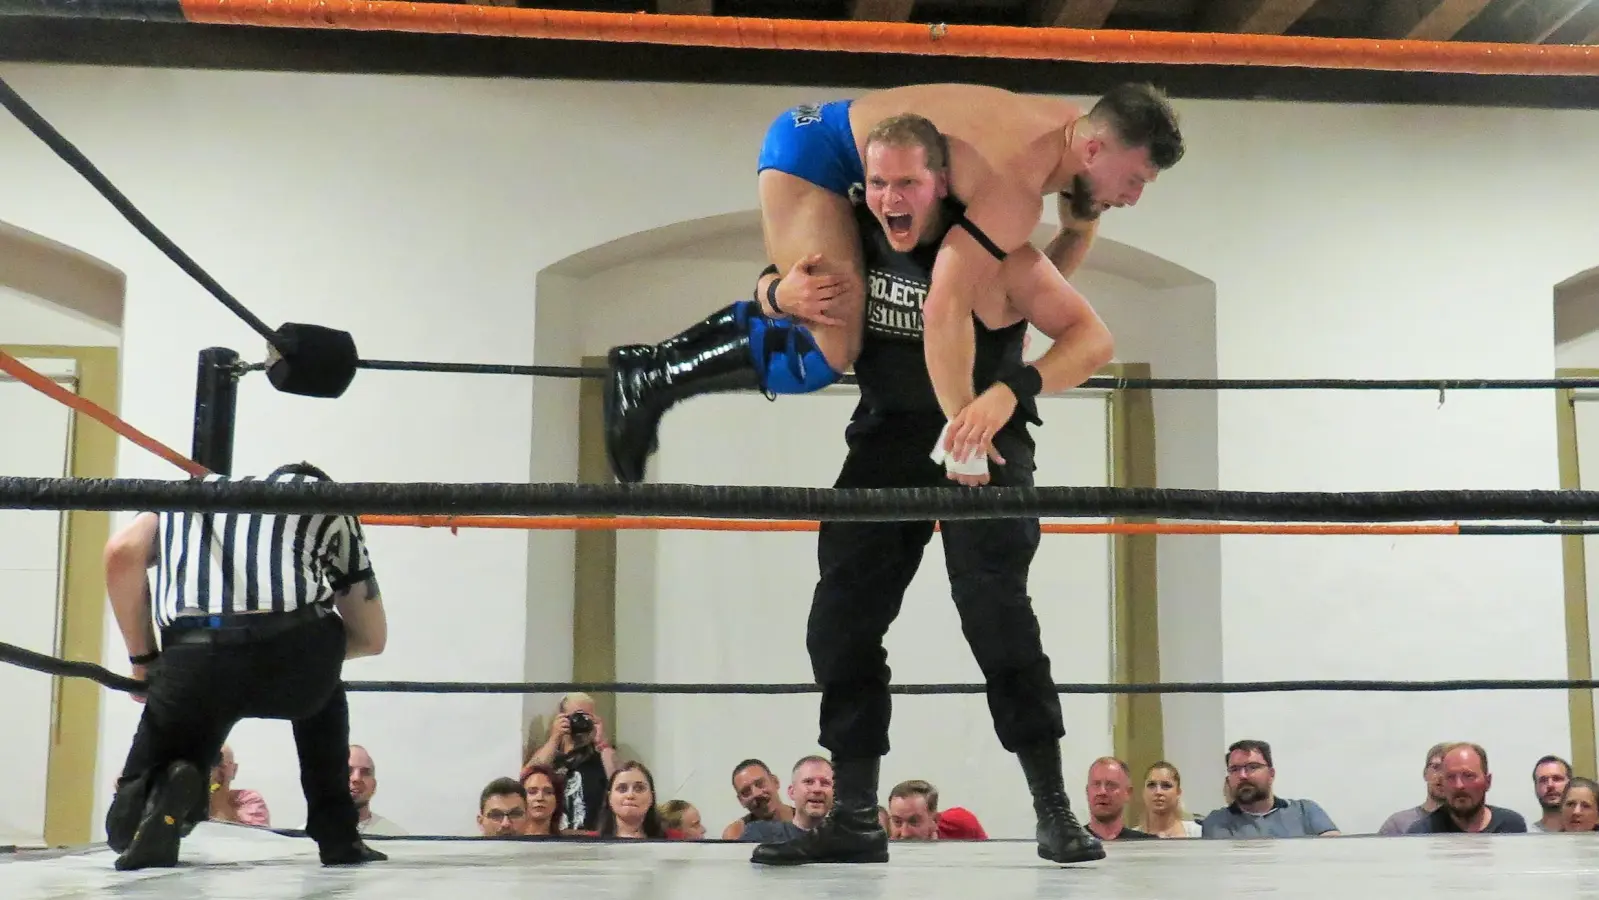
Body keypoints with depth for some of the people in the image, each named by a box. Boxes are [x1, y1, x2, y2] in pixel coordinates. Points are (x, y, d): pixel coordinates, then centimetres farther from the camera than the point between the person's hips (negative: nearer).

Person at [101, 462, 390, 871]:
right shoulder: (329, 501, 28)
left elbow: (121, 552, 12)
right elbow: (372, 638, 30)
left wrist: (143, 661, 20)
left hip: (193, 659, 0)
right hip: (295, 649, 0)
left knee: (127, 827, 20)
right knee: (318, 684, 40)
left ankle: (168, 786, -14)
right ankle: (338, 836, 27)